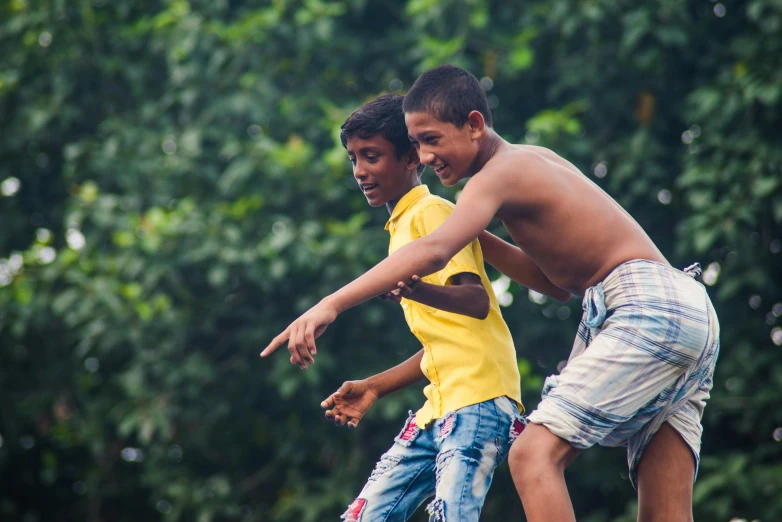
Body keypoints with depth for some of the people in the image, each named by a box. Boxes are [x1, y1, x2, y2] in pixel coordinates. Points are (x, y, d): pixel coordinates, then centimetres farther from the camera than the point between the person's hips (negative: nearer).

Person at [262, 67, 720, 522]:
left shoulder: (500, 174, -8)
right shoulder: (535, 160, 21)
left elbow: (434, 251, -26)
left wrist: (331, 305, -33)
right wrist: (481, 239, 21)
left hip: (648, 303, -10)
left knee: (534, 455, -18)